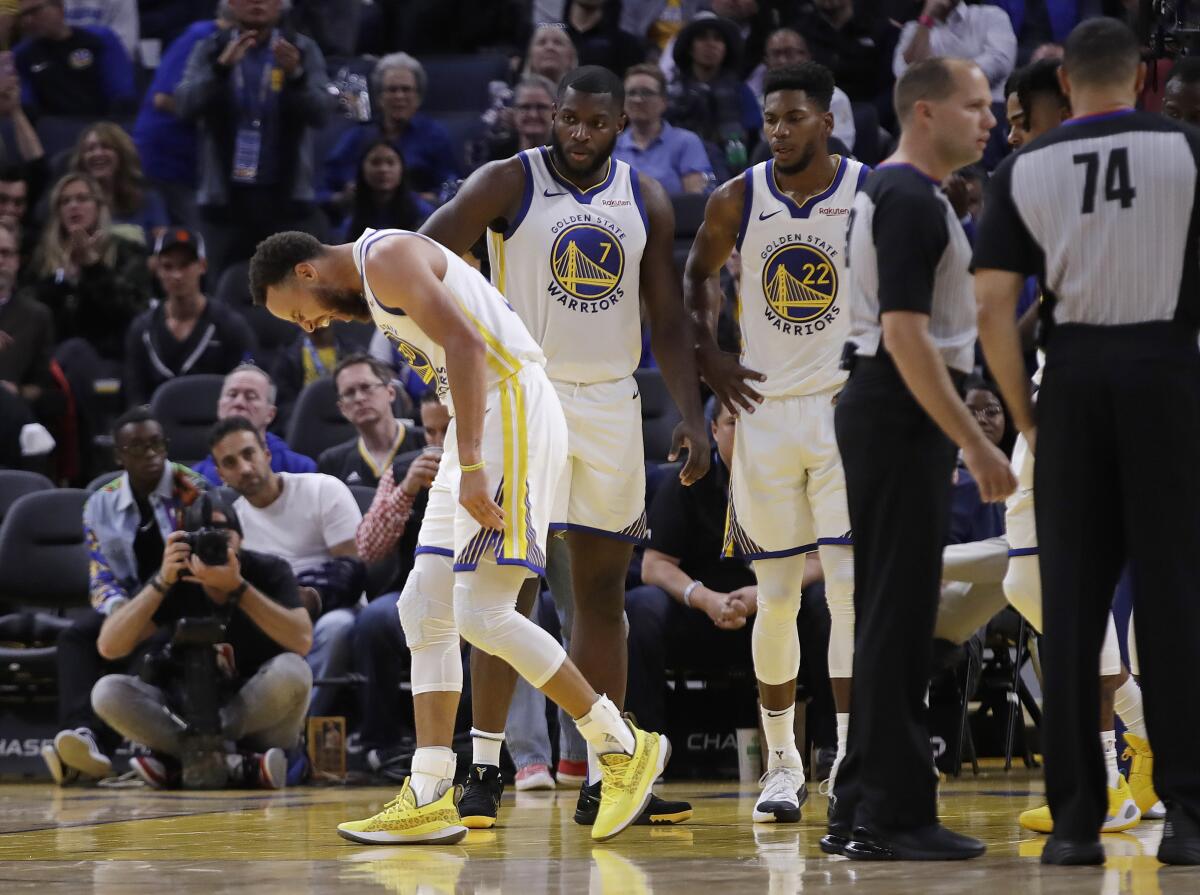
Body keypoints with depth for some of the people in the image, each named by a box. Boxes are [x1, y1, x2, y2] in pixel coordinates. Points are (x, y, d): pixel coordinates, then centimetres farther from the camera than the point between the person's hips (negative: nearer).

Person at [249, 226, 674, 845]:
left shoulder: (387, 258, -9)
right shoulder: (374, 289, 22)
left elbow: (466, 344, -20)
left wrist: (470, 467, -25)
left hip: (512, 413, -11)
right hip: (483, 427, 11)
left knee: (481, 612, -14)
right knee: (424, 610, 7)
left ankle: (625, 748, -3)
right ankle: (430, 800, 5)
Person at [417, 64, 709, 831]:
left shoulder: (646, 201, 7)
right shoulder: (508, 184, -5)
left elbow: (668, 320, 8)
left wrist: (692, 417, -2)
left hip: (610, 406, 4)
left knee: (602, 594, 6)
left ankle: (603, 780, 9)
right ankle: (485, 770, 0)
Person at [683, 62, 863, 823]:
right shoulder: (738, 202, 0)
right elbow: (699, 274, 18)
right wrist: (708, 354, 5)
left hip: (849, 408, -2)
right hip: (767, 410, 2)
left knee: (851, 584, -10)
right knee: (776, 596, 5)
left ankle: (851, 758, -7)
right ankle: (782, 763, 16)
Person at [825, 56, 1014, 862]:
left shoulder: (897, 193, 17)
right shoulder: (912, 201, -15)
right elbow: (905, 334, -22)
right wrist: (975, 444, -22)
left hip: (886, 417, 10)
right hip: (902, 421, -10)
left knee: (889, 616, 11)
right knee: (899, 617, -8)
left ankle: (861, 810, 14)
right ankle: (894, 816, -7)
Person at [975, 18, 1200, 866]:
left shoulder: (1025, 168, 5)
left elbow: (992, 306, 0)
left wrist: (1026, 417, 7)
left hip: (1073, 377, 2)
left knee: (1072, 599, 6)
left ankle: (1076, 820, 5)